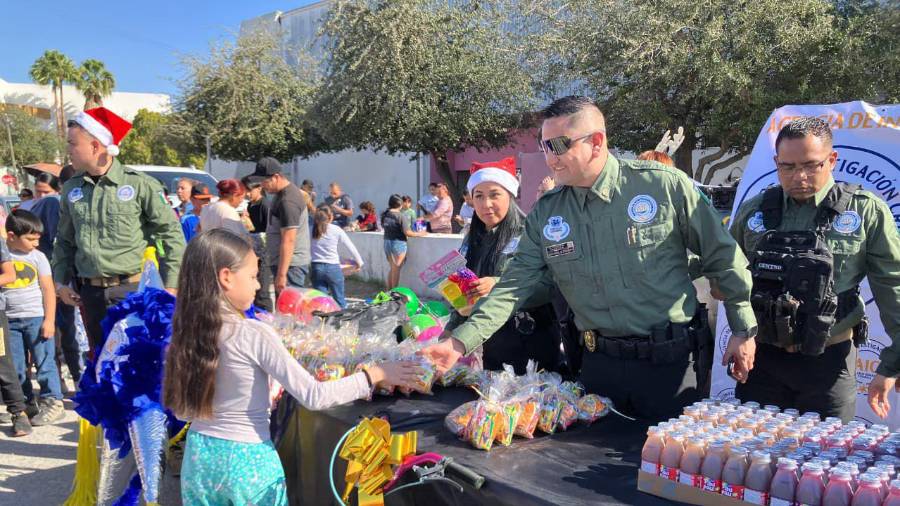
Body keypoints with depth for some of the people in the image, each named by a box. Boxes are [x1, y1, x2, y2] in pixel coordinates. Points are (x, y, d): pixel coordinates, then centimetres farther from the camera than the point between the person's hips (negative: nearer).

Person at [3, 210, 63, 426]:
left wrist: (49, 320, -6)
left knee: (44, 361, -1)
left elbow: (48, 290, 0)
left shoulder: (37, 257, 0)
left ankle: (53, 402, 6)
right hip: (9, 319, 2)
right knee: (15, 366, 9)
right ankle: (26, 402, 21)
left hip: (36, 317, -2)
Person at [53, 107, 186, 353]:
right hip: (91, 293, 5)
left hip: (133, 290, -5)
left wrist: (171, 286, -9)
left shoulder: (139, 184, -8)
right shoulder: (71, 189, 7)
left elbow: (171, 233, -6)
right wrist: (61, 281, 12)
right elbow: (64, 240, 20)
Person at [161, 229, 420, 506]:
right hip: (248, 460, -5)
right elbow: (314, 396, -22)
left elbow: (182, 410, 5)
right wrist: (375, 374, -15)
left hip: (200, 455, 5)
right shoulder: (254, 334, -21)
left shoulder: (187, 331, -5)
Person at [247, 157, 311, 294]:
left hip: (289, 264, -10)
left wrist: (281, 274, -25)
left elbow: (288, 241, -24)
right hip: (288, 262, 10)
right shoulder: (283, 193, 12)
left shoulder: (287, 201, -20)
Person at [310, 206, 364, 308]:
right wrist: (359, 262, 17)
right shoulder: (336, 230, -2)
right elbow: (350, 246, 6)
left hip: (316, 268, 2)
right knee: (340, 300, 8)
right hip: (333, 268, -2)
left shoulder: (311, 230, 2)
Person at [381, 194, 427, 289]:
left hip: (387, 242, 6)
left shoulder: (384, 215, 2)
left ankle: (389, 290, 23)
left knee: (392, 268, 19)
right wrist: (419, 234, -5)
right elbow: (407, 233, -17)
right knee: (396, 269, 3)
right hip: (398, 243, -6)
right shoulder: (401, 216, -15)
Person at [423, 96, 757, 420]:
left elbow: (722, 257, -1)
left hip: (672, 360, -3)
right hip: (600, 362, 3)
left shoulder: (664, 185, -9)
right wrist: (462, 340, -14)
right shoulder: (545, 213, 1)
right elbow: (516, 284, -3)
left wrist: (744, 329, 1)